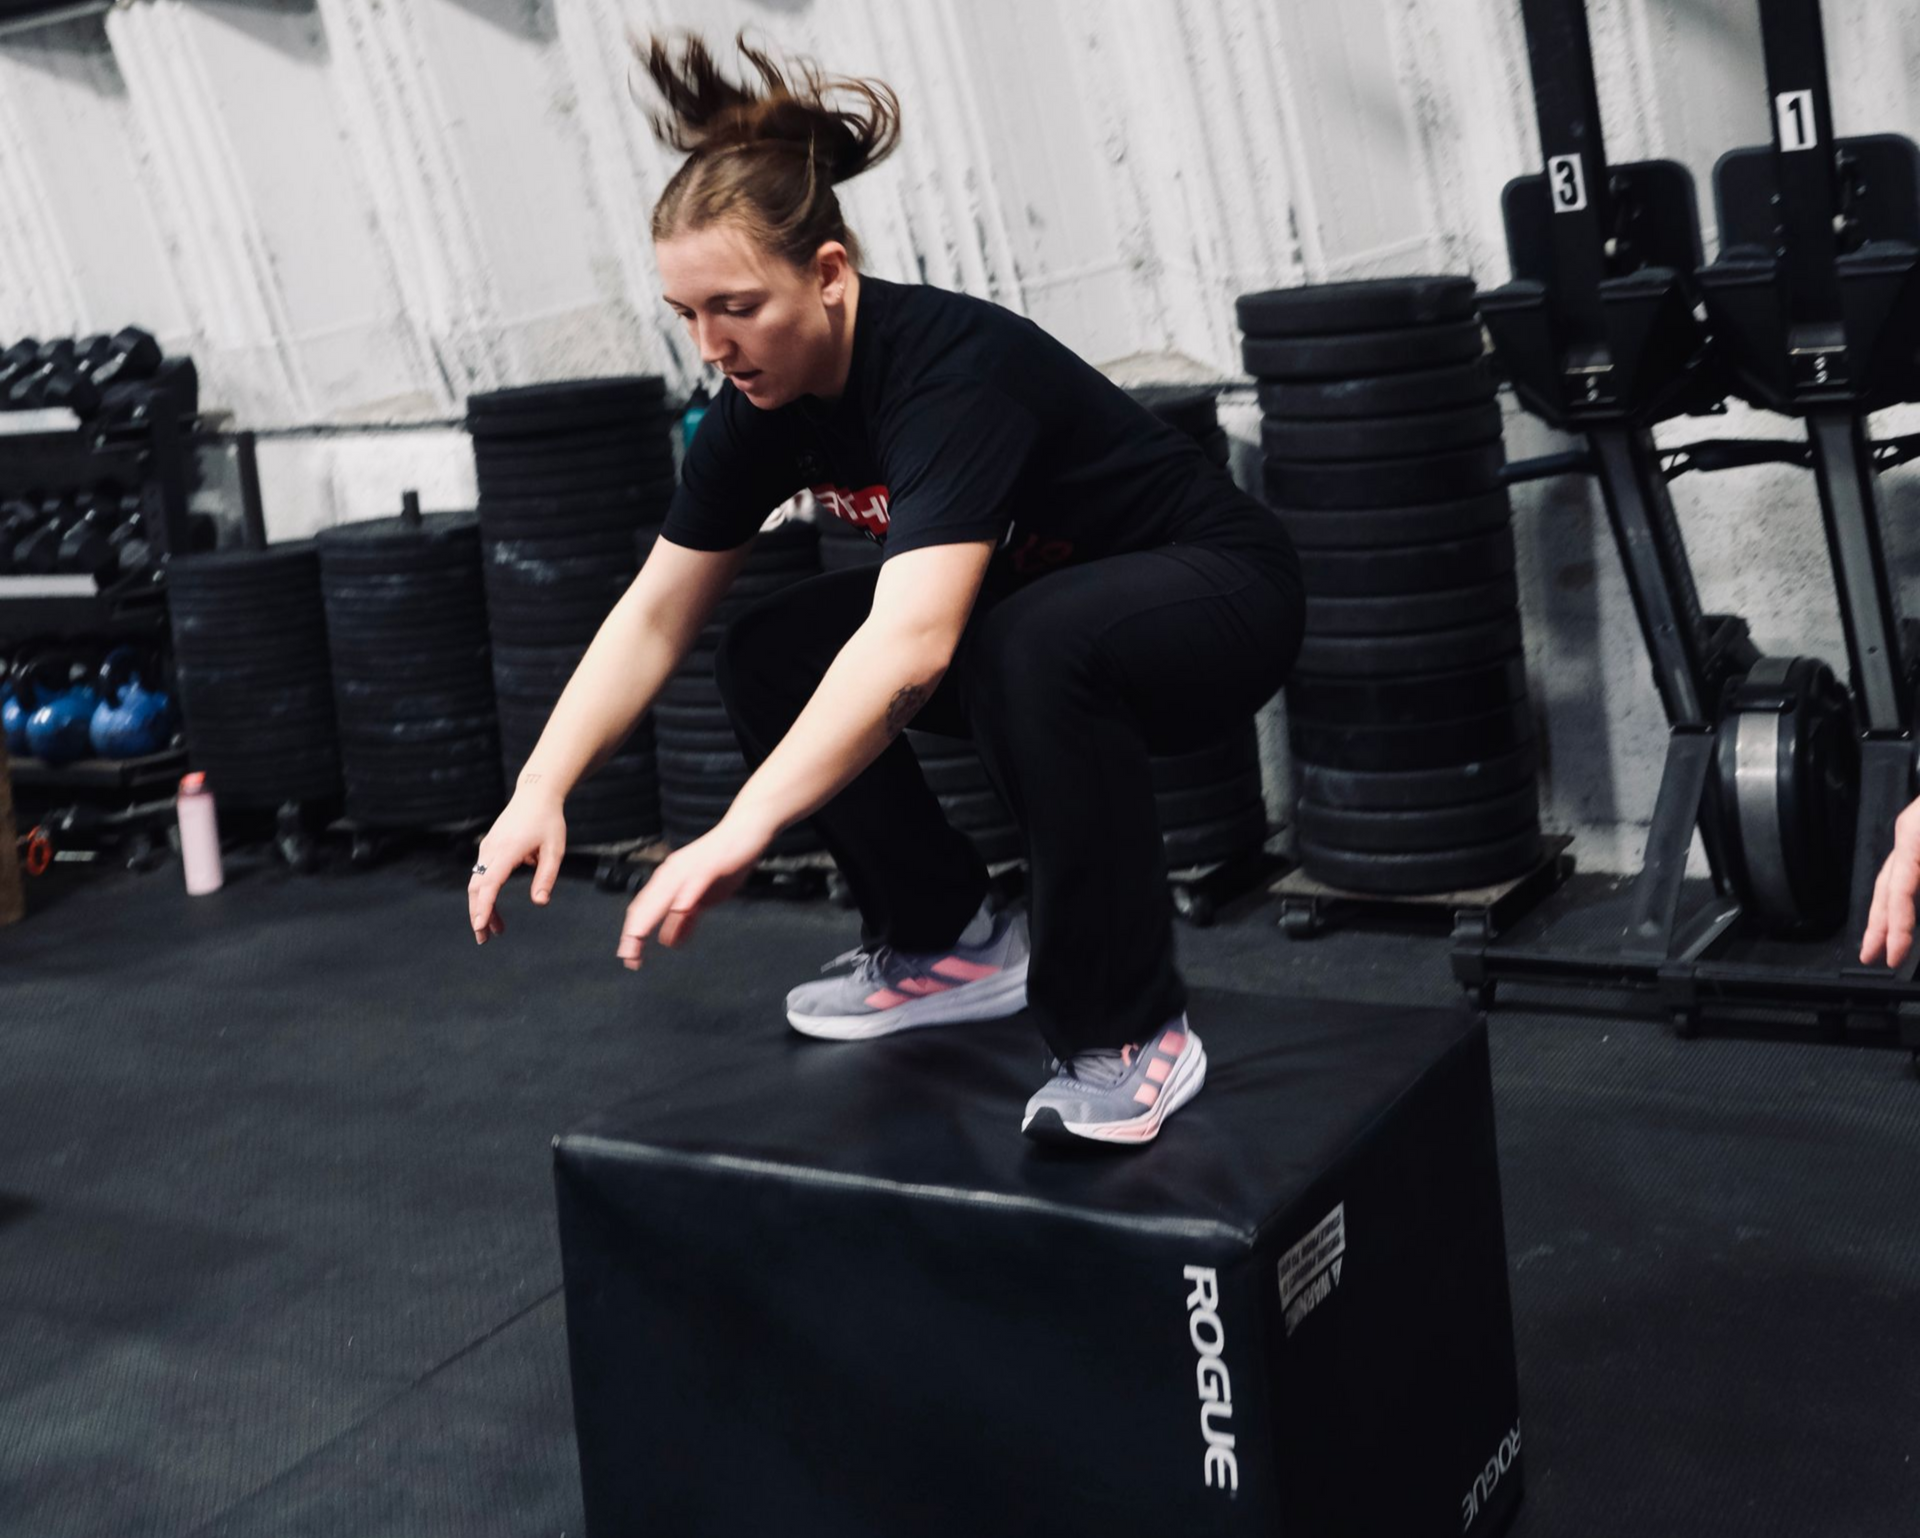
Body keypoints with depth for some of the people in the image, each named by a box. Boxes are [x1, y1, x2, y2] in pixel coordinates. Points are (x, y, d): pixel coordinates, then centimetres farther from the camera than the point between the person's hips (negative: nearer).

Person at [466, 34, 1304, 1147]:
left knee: (1035, 647, -39)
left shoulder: (951, 367, -33)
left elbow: (912, 644, -47)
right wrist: (542, 791, -14)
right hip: (1032, 599, 8)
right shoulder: (766, 393, -9)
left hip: (1215, 594, -8)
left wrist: (743, 831, -53)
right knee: (773, 660, -5)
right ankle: (956, 947, 10)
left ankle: (1132, 1031, -21)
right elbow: (656, 615, -4)